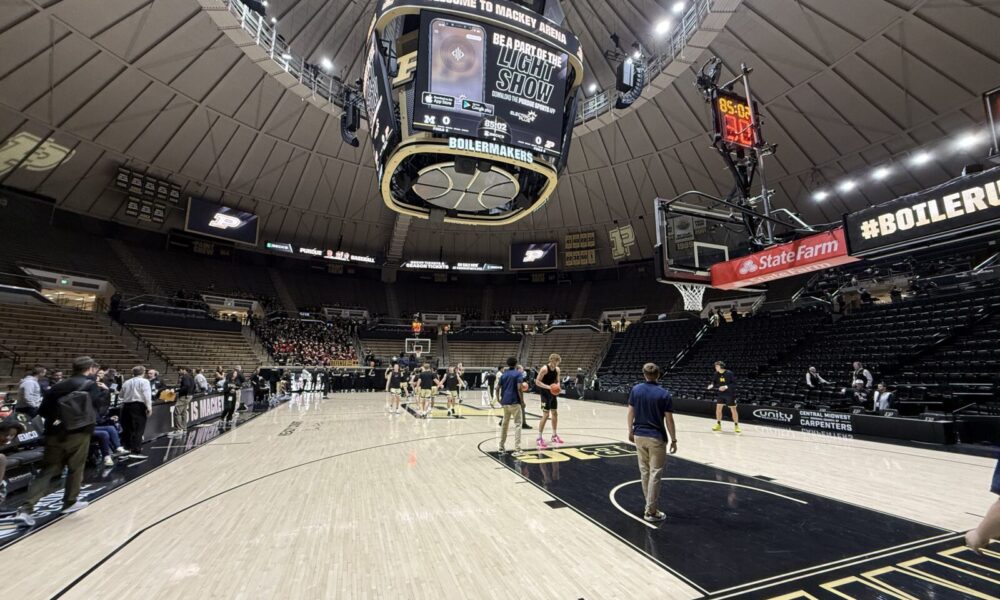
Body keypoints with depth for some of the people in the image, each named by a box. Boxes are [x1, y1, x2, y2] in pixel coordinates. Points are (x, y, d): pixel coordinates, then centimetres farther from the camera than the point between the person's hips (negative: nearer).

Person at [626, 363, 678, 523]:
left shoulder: (635, 390, -1)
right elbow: (669, 420, -10)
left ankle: (650, 505, 27)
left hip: (639, 436, 4)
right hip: (656, 438, -4)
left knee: (644, 472, 16)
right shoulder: (664, 394, -11)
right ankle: (651, 511, 8)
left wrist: (630, 431, 14)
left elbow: (630, 413, 3)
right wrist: (674, 440, 0)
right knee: (654, 474, 3)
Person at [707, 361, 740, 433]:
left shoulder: (729, 373, -16)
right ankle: (718, 425, 13)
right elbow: (715, 382, 7)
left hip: (730, 394, -4)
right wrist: (712, 385, -14)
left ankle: (736, 426, 16)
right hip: (721, 394, 5)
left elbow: (734, 383, -14)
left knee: (733, 409, 1)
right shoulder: (717, 374, -1)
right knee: (718, 408, 1)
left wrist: (726, 387, -27)